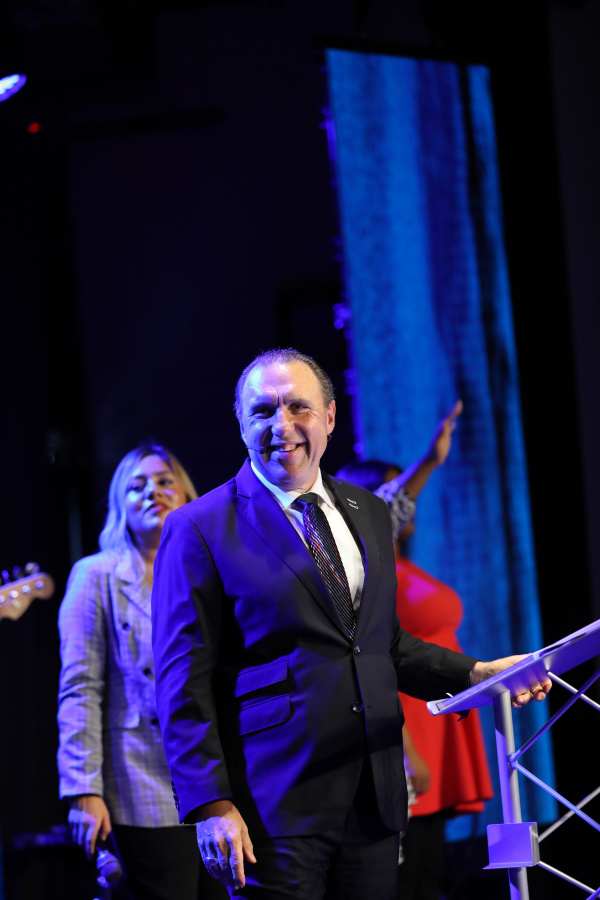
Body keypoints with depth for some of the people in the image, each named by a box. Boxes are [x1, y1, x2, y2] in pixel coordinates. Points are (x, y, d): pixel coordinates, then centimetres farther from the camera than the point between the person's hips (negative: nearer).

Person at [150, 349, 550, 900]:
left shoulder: (368, 515, 15)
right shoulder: (200, 530, -3)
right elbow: (184, 684, -7)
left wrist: (474, 673, 8)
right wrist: (212, 806, -14)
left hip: (375, 794, 5)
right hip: (275, 808, -5)